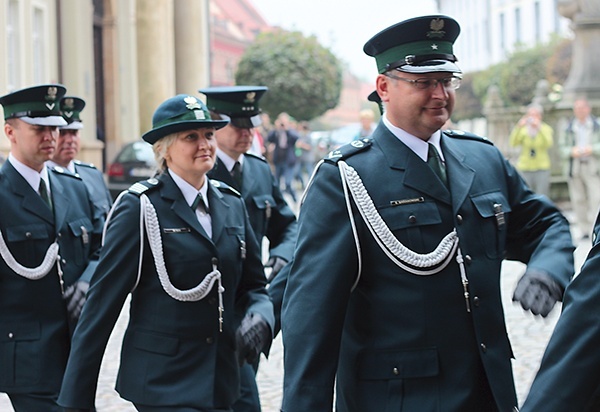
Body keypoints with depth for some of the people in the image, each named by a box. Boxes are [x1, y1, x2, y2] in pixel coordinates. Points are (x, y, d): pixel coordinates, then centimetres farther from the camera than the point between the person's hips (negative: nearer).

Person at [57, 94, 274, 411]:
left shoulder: (231, 204, 10)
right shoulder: (139, 208, -8)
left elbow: (253, 286, 16)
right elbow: (103, 303, -9)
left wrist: (259, 318, -9)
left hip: (220, 379, 6)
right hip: (162, 383, -6)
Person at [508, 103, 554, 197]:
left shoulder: (546, 129, 4)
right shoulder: (522, 129, 4)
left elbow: (549, 143, -16)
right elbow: (513, 143, -11)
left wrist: (539, 128, -26)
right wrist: (518, 127, -24)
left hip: (542, 168, 0)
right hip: (525, 168, 0)